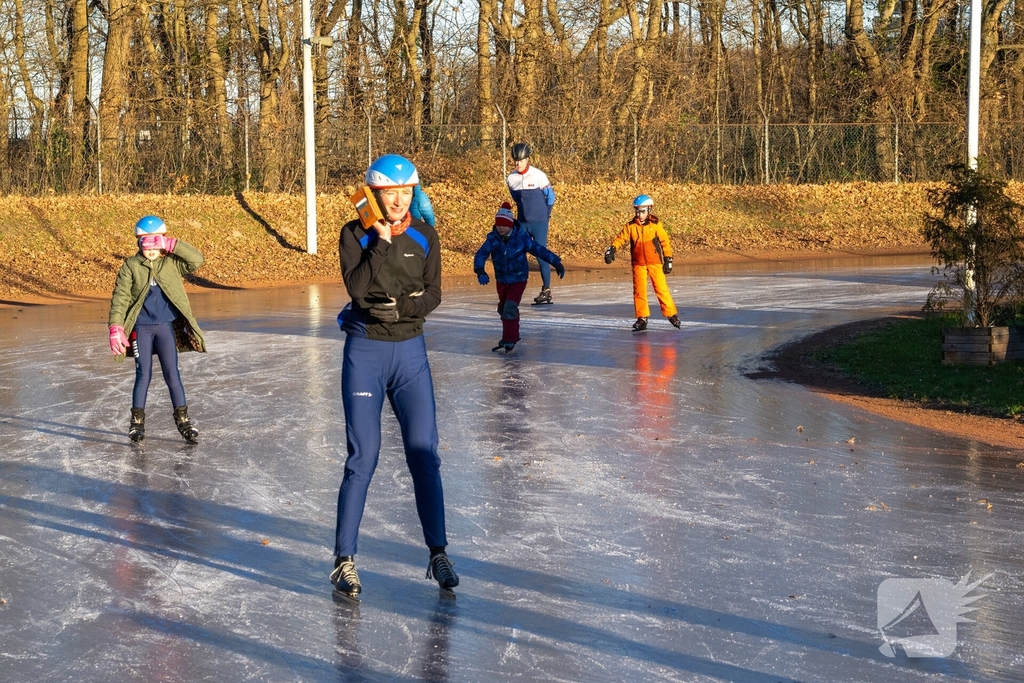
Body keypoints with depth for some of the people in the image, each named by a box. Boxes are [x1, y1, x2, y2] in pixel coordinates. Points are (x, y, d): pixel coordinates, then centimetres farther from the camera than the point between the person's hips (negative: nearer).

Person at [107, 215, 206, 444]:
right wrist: (116, 328, -14)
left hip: (166, 326, 1)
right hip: (141, 328, -1)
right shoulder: (131, 266, -2)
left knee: (172, 373, 1)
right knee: (143, 374, 1)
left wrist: (172, 244, -19)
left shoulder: (172, 262, 0)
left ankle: (182, 419, 8)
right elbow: (120, 297, -5)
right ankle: (137, 421, 11)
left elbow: (197, 259, -14)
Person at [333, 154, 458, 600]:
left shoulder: (424, 237, 3)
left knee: (424, 454, -1)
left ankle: (438, 554, 9)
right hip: (365, 351, -2)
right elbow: (357, 288, -17)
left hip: (410, 350, 2)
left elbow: (432, 296, 0)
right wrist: (381, 242, -19)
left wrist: (400, 307, -15)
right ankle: (344, 559, 5)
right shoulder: (355, 234, -4)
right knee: (363, 457, -4)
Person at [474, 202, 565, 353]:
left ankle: (509, 340, -12)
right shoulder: (493, 238, -14)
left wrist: (556, 263, -12)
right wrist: (480, 271, -41)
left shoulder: (521, 237, -19)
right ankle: (513, 334, 39)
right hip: (501, 279, 4)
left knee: (510, 308, -18)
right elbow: (481, 254, -22)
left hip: (518, 279, -4)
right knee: (503, 309, 17)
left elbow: (538, 250, -12)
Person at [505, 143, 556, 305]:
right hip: (522, 223, 4)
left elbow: (550, 196, 0)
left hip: (539, 221, -4)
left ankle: (546, 290, 5)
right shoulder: (511, 178, 0)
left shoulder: (538, 175, -11)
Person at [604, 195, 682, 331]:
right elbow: (621, 238, -4)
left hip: (655, 262, -2)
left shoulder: (655, 225, -4)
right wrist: (612, 249, -22)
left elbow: (665, 242, 1)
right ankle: (642, 318, 11)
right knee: (639, 290, 2)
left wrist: (668, 259, 0)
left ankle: (671, 314, 4)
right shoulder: (631, 226, 2)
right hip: (638, 264, 2)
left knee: (661, 288, -4)